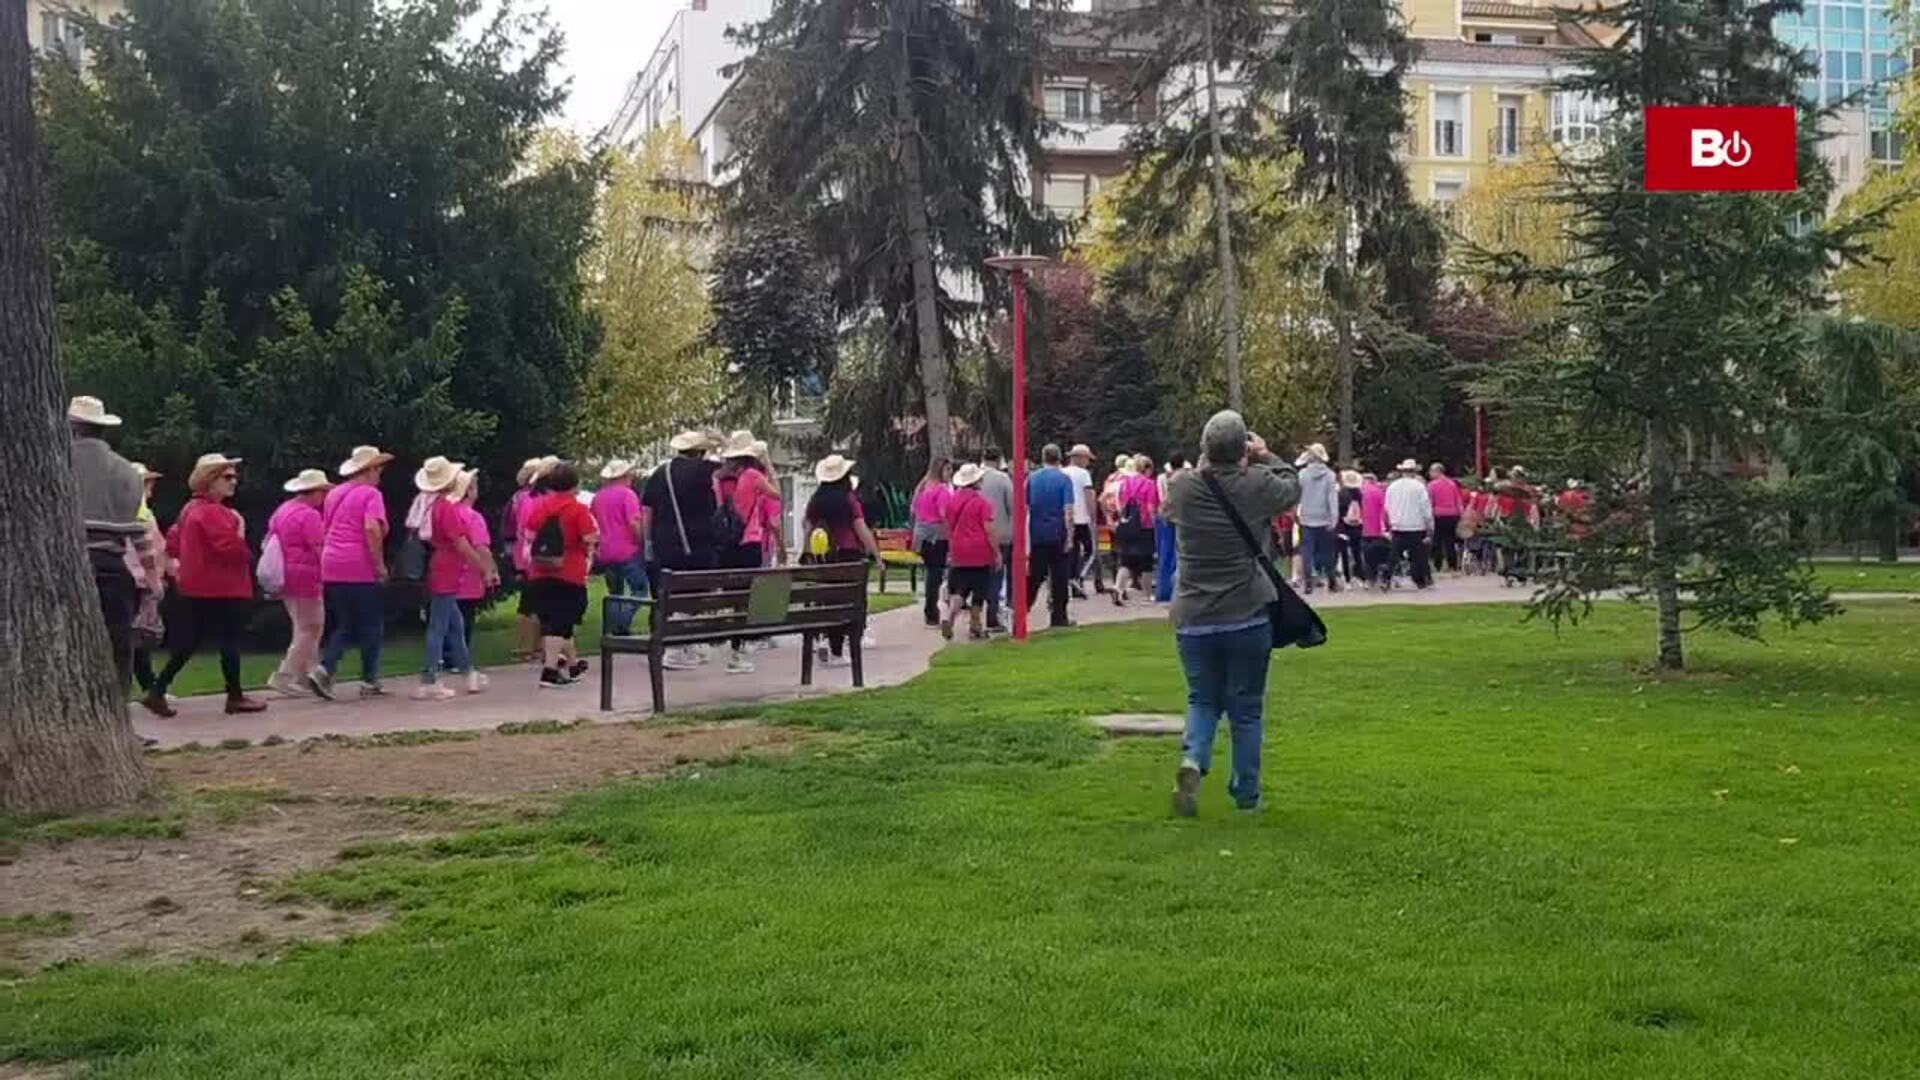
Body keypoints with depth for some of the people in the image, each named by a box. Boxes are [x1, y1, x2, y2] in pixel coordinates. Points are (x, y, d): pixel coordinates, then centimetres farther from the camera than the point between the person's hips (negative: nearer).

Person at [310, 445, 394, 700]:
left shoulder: (334, 494, 16)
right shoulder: (371, 494, -6)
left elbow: (324, 532, 20)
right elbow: (372, 529, -21)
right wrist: (380, 565, -16)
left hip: (332, 569, 7)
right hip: (361, 569, -7)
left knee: (344, 627, 14)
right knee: (371, 626, 6)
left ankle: (324, 670, -6)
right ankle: (369, 682, 10)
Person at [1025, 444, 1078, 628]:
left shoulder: (1032, 479, 4)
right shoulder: (1064, 479, -6)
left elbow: (1025, 508, 6)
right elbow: (1068, 510, -13)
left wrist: (1026, 536, 12)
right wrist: (1070, 537, -11)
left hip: (1037, 535, 3)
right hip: (1058, 535, -3)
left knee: (1033, 577, 10)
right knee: (1059, 578, 4)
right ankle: (1058, 617, 6)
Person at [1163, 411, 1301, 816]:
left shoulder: (1181, 487, -7)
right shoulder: (1257, 485, -11)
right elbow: (1293, 487, 9)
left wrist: (1207, 462, 17)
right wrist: (1265, 457, 21)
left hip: (1192, 619, 1)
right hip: (1247, 617, -1)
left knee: (1202, 699, 17)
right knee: (1246, 707, 11)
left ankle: (1193, 759, -10)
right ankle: (1246, 794, 17)